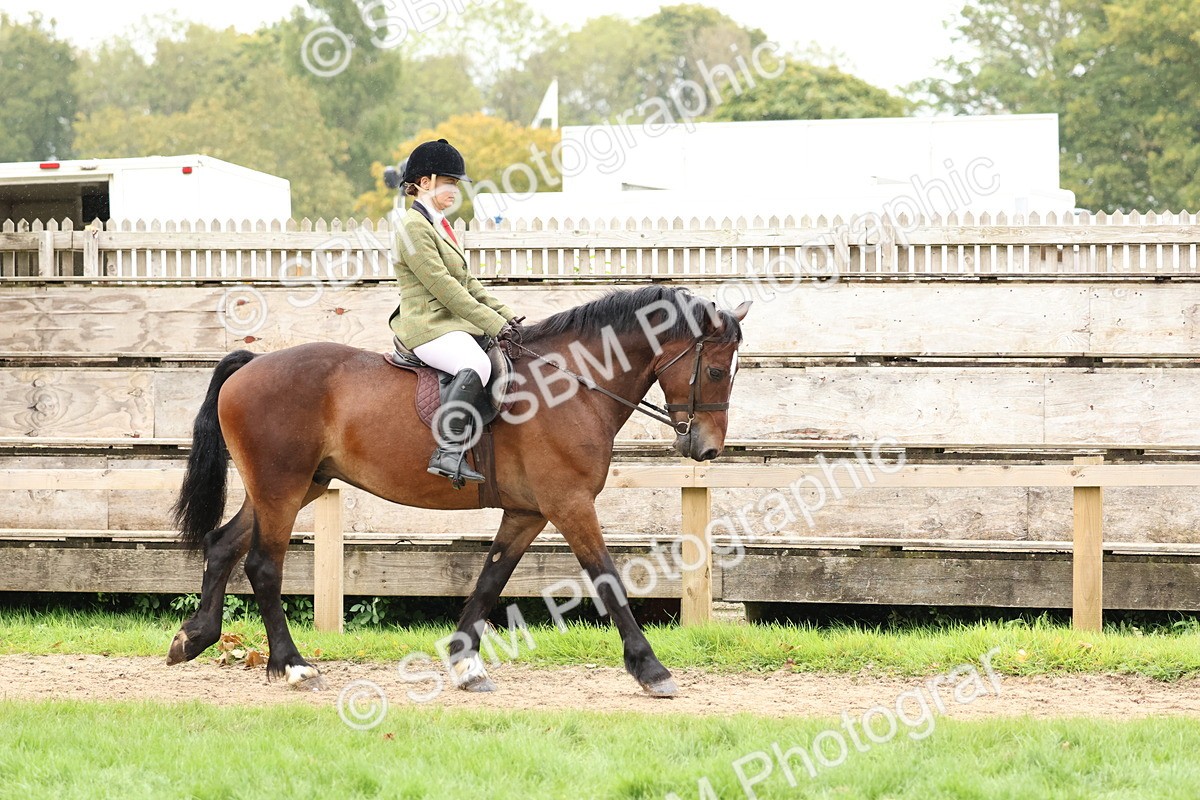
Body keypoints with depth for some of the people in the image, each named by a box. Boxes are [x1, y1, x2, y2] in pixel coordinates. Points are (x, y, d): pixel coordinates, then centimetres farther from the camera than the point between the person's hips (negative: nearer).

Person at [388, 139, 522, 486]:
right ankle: (448, 452, -41)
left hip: (452, 324, 11)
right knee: (477, 364, -36)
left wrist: (506, 315, 9)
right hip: (429, 326, -11)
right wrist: (494, 324, -17)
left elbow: (468, 283, 23)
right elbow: (443, 286, -17)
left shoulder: (439, 226, 20)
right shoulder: (414, 226, -11)